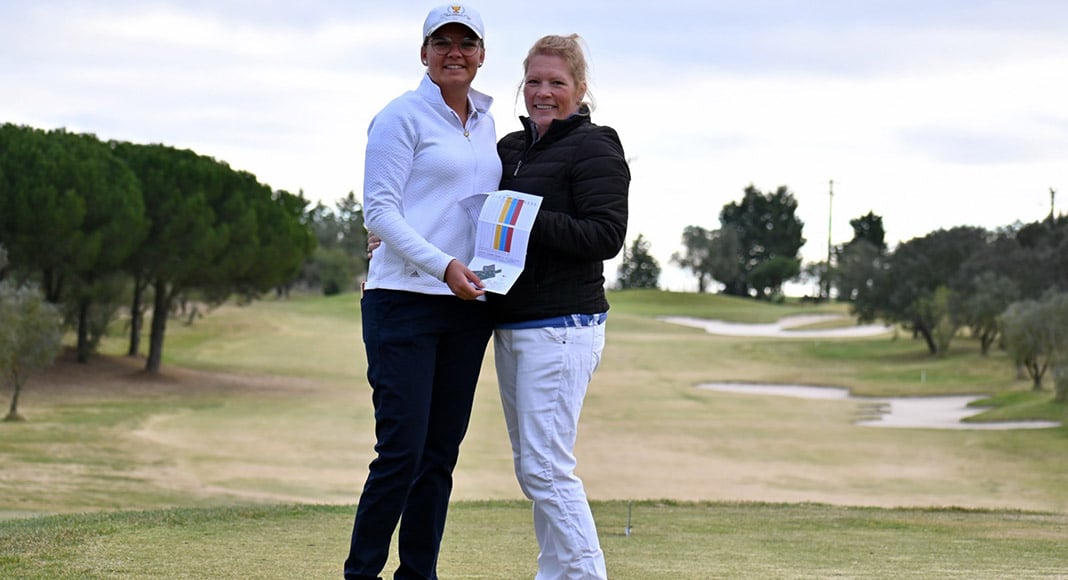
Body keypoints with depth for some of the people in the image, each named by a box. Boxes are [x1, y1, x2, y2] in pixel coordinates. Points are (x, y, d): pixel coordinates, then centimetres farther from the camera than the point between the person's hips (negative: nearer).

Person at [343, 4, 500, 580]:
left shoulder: (485, 125, 17)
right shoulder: (402, 116, -3)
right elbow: (380, 209, -9)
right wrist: (443, 265, -19)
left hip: (468, 307, 6)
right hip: (406, 301, -6)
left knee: (441, 453, 6)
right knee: (402, 450, -11)